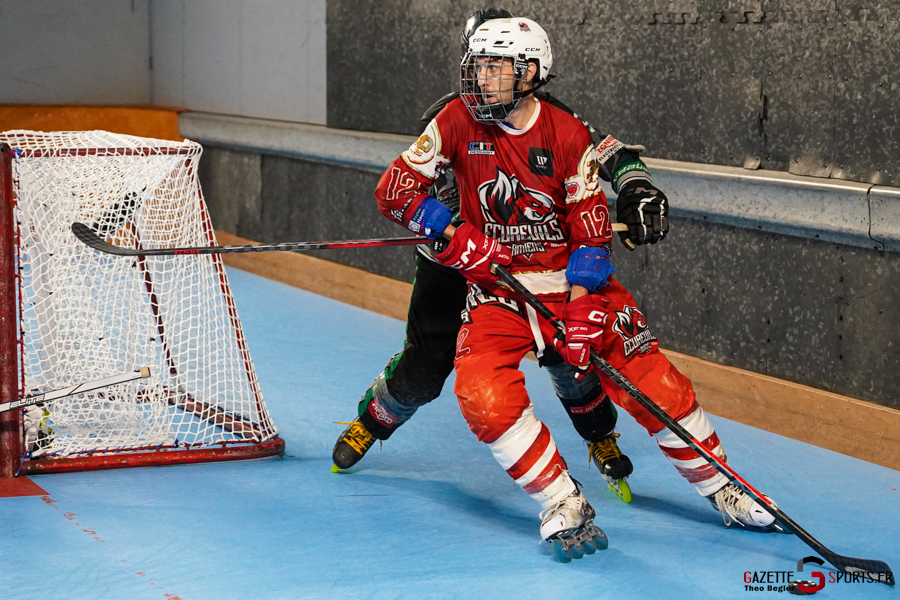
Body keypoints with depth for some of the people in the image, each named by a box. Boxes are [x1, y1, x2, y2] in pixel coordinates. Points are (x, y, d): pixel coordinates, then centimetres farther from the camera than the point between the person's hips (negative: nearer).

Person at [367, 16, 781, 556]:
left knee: (652, 381, -7)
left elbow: (592, 232, -9)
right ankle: (564, 505, -12)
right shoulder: (459, 123, -6)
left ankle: (720, 487, 14)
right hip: (499, 289, 1)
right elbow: (394, 190, -4)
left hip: (576, 282, 0)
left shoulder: (568, 135, -9)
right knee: (481, 392, -25)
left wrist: (582, 311, -19)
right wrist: (455, 234, -15)